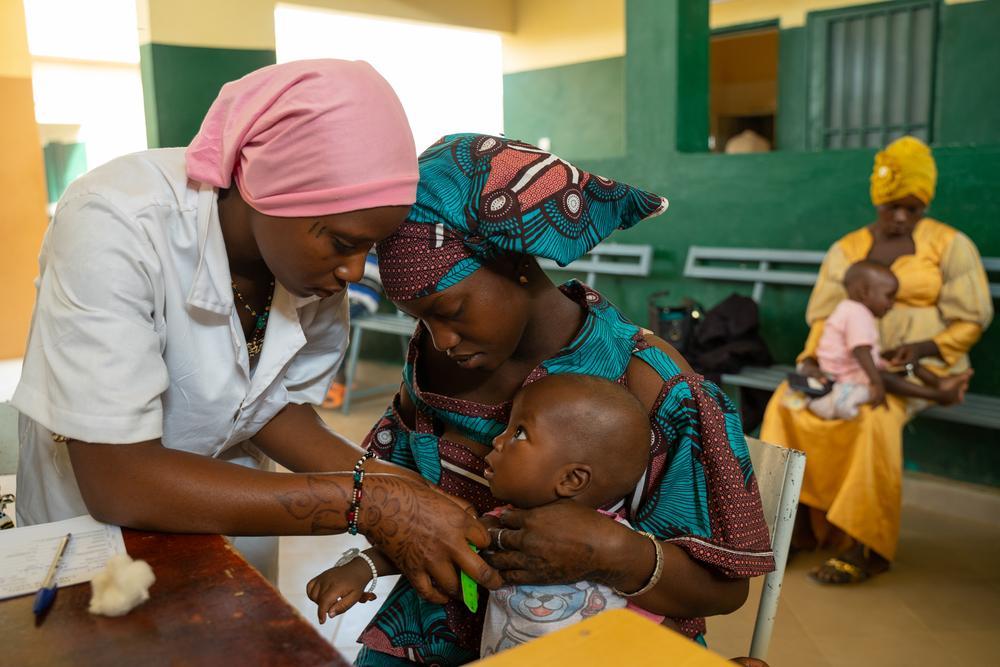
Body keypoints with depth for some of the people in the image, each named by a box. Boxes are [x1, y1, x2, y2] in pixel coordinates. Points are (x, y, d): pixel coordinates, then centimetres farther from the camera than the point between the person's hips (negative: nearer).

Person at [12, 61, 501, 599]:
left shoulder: (319, 234, -13)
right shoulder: (115, 228, -28)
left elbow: (278, 407, -4)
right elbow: (116, 481, -32)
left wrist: (384, 479, -21)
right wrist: (365, 503, -35)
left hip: (229, 531, 4)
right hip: (89, 539, -3)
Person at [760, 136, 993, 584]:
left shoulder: (951, 245, 2)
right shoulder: (846, 250, 11)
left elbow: (971, 320, 1)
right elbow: (824, 316, 9)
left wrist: (924, 347, -17)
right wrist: (812, 357, -10)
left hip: (924, 364, -4)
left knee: (876, 414, -35)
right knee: (787, 402, -21)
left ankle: (865, 546, -24)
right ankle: (796, 519, -14)